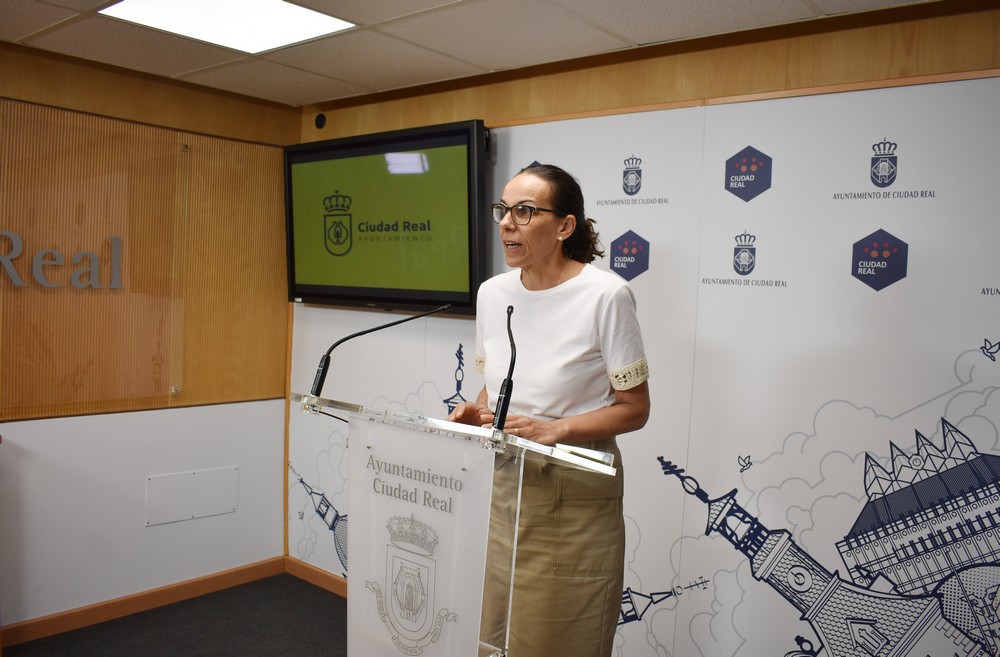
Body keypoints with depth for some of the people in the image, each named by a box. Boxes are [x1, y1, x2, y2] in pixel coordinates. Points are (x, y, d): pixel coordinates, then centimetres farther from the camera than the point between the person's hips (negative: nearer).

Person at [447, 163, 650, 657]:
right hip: (501, 484, 5)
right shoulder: (492, 292, 3)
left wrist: (553, 430, -22)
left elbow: (634, 408, -9)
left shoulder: (605, 295, -15)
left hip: (575, 495, -5)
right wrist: (476, 412, -6)